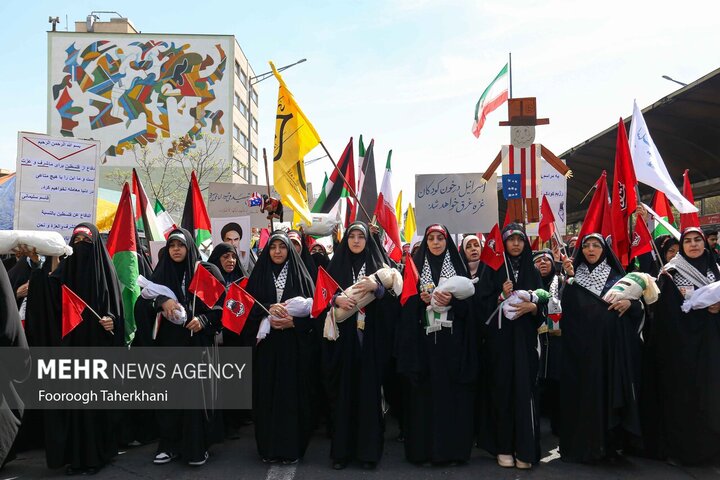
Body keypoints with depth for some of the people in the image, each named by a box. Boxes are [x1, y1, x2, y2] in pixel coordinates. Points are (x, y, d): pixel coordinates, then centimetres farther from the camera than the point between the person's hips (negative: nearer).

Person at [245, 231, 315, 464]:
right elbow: (249, 306, 0)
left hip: (295, 345, -1)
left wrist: (293, 322, -16)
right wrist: (269, 308, -18)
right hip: (266, 345, 1)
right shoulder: (259, 275, 9)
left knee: (292, 391, -1)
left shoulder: (300, 275, 5)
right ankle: (269, 447, 14)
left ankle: (292, 447, 10)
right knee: (268, 393, 3)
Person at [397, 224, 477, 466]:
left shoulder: (458, 267, 9)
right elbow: (406, 300, 5)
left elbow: (468, 302, 3)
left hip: (452, 339, 0)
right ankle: (424, 449, 10)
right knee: (425, 390, 0)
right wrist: (421, 299, -14)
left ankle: (453, 448, 10)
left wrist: (452, 300, -15)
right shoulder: (416, 266, 10)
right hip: (423, 338, 0)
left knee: (452, 391, 0)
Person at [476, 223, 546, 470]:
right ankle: (503, 447, 10)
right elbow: (483, 304, -2)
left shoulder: (532, 271, 12)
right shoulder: (492, 270, 4)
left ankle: (525, 449, 7)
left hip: (525, 340, 2)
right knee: (501, 390, -1)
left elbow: (543, 306, 10)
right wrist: (502, 297, -18)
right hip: (499, 339, -2)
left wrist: (532, 307, -11)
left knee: (524, 390, -2)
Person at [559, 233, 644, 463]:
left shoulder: (617, 276, 11)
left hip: (611, 343, 1)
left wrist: (630, 302, -13)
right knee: (582, 392, -1)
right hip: (581, 343, -1)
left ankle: (609, 444, 14)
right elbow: (566, 306, -8)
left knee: (610, 389, 2)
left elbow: (639, 305, 9)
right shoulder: (574, 276, 8)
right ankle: (581, 445, 9)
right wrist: (569, 278, -20)